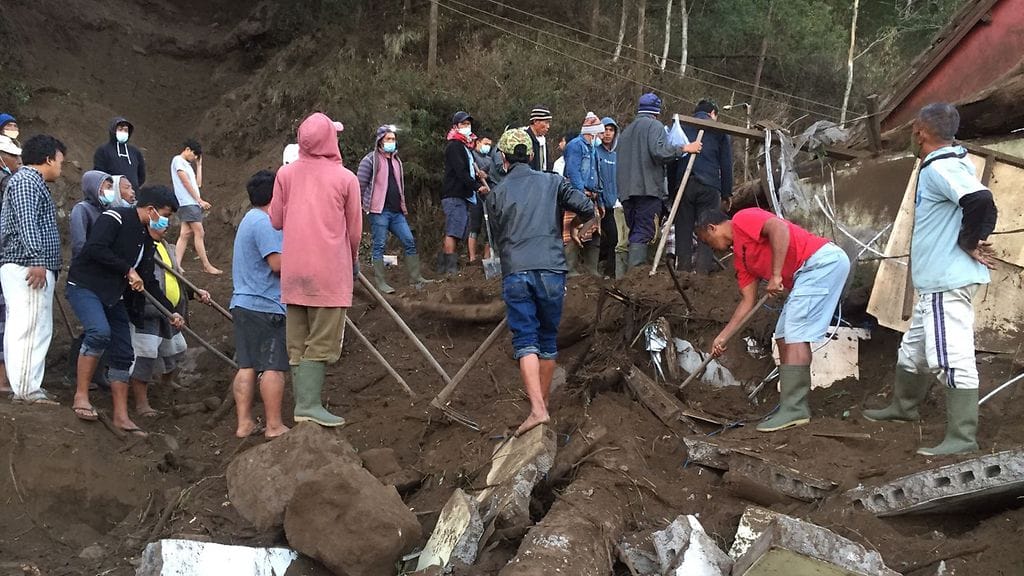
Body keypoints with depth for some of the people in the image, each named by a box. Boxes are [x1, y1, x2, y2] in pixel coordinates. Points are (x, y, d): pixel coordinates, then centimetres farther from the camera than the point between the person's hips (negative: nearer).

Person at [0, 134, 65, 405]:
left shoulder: (31, 181, 26)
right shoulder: (27, 180, -7)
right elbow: (26, 223, -20)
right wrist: (36, 260, -26)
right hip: (28, 267, -11)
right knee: (31, 327, -13)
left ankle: (24, 386, 12)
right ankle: (27, 389, -14)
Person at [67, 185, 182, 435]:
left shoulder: (148, 239, 14)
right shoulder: (115, 218, -11)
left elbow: (149, 282, 17)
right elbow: (95, 248, -25)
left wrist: (170, 312, 11)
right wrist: (128, 270, -18)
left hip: (113, 296, 9)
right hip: (84, 285, -9)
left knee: (123, 354, 4)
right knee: (100, 331, -32)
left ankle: (121, 416, 12)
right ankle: (81, 396, -20)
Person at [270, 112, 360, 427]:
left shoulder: (286, 173, 2)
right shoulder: (346, 178, -5)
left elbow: (276, 220, 6)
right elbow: (354, 229, 1)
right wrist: (353, 261, 18)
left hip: (294, 270, 4)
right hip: (330, 269, -4)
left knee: (298, 342, 10)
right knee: (323, 341, 0)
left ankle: (304, 403, 11)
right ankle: (309, 404, -7)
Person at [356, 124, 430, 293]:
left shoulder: (396, 160, 19)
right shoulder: (371, 159, -4)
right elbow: (360, 183, -7)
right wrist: (362, 205, -9)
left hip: (397, 211, 7)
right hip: (379, 211, -7)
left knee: (410, 242, 3)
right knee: (379, 246, -4)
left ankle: (415, 278, 9)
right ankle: (380, 282, 1)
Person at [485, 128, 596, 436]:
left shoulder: (496, 194, 9)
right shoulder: (552, 182, 8)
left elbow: (498, 237, 15)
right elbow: (585, 206, -3)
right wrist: (590, 222, 19)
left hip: (515, 274, -1)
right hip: (551, 271, 1)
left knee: (526, 341, -4)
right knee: (548, 341, 15)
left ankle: (537, 408, -19)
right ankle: (544, 403, 24)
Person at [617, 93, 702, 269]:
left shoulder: (626, 130, 24)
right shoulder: (655, 126, 0)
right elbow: (659, 150, -18)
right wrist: (684, 149, -10)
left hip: (626, 190, 7)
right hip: (648, 188, -7)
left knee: (634, 233, 12)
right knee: (643, 234, -10)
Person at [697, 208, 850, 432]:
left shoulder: (742, 220, -2)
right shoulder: (740, 258, 22)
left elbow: (779, 228, -20)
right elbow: (747, 301, 20)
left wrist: (775, 275, -21)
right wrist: (722, 338, 19)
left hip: (824, 260, -10)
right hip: (806, 274, 10)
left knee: (794, 334, -13)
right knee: (784, 335, 10)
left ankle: (794, 409, -13)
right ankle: (795, 406, 11)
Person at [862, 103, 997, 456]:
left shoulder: (941, 168, -18)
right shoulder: (952, 164, 14)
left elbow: (981, 200, -33)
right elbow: (981, 204, 23)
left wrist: (969, 242, -19)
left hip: (948, 283, -11)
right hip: (935, 282, 11)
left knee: (951, 358, -9)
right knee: (914, 350, 23)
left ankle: (962, 438, -6)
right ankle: (904, 407, 41)